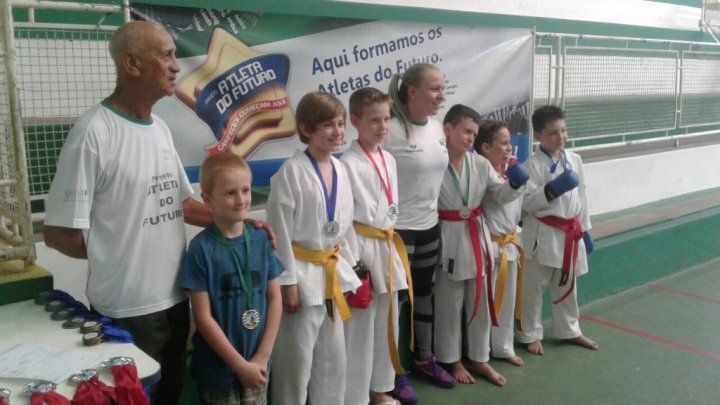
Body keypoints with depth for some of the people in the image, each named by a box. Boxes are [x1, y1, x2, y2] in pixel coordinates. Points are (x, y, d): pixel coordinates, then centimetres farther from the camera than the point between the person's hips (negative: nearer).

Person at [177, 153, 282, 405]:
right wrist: (240, 365, -11)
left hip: (257, 366, 4)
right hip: (218, 370, -3)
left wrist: (262, 356, -5)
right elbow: (203, 318, -12)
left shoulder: (260, 240, -1)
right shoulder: (201, 249, -13)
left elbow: (275, 299, 2)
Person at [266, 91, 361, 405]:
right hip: (303, 275, -7)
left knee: (334, 360, 19)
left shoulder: (339, 169, 5)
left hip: (332, 273, 7)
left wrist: (348, 270, 13)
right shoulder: (291, 171, -16)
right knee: (296, 362, 5)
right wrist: (288, 281, -16)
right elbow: (280, 231, -16)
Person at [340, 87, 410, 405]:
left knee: (386, 324, 17)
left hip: (388, 248, 8)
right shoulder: (348, 163, -15)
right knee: (360, 328, 2)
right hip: (361, 250, -7)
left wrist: (390, 245, 15)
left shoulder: (389, 160, 8)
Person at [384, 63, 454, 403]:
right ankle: (395, 374, 22)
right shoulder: (391, 131, -19)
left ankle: (424, 359, 38)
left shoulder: (437, 128, 5)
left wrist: (435, 214, 17)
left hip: (429, 227, 7)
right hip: (397, 230, -7)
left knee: (424, 293, 20)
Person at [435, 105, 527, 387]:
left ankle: (478, 359, 33)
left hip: (478, 237, 5)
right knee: (450, 304, 9)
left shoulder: (480, 164, 1)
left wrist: (516, 183, -14)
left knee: (480, 302, 16)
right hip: (448, 240, -5)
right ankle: (453, 361, 28)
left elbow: (501, 195, 5)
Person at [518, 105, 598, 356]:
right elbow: (527, 203, -17)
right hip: (543, 234, -6)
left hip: (570, 231, 6)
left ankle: (569, 331, 36)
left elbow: (581, 197, 11)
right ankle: (530, 334, 21)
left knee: (567, 285, 20)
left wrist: (584, 229, 12)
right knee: (534, 287, 5)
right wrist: (552, 190, -29)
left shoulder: (574, 160, 5)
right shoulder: (533, 164, -14)